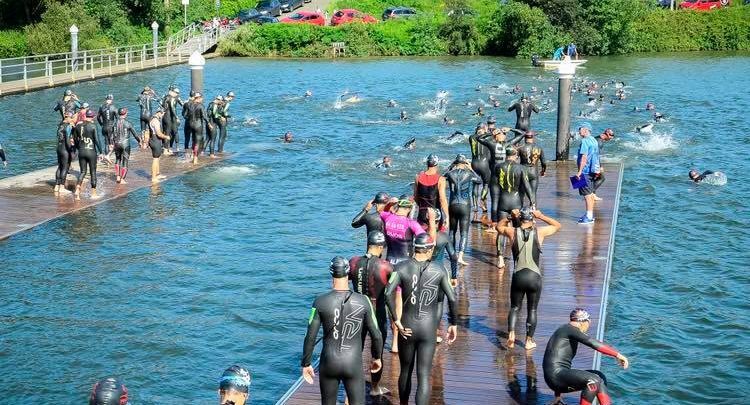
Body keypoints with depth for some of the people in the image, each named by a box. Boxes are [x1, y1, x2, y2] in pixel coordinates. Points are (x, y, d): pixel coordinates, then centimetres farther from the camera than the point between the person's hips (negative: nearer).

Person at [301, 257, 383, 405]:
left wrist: (306, 364, 5)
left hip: (329, 363, 1)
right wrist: (377, 357, 16)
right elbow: (376, 335, -2)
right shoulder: (363, 301, -9)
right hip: (353, 365, -1)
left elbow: (310, 337, -7)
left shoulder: (320, 302, -10)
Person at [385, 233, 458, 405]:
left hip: (407, 327, 1)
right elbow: (452, 298, -6)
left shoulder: (402, 267, -4)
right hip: (428, 329, -1)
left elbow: (388, 292, -18)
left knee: (405, 371, 20)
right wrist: (453, 324, 6)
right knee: (424, 375, 0)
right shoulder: (439, 269, -3)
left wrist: (396, 320, -12)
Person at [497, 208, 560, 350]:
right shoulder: (539, 232, -2)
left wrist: (510, 217, 11)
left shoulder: (512, 232, 0)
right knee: (532, 310, 12)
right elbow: (557, 225, 14)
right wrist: (541, 216, 9)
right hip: (534, 277, -1)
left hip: (518, 276, 1)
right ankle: (529, 341, 15)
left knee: (515, 307, 16)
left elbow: (499, 227, 22)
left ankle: (511, 334, -3)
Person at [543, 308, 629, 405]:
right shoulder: (570, 329, -6)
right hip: (556, 375, -10)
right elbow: (593, 343, -20)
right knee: (593, 380, -26)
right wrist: (618, 355, -19)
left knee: (599, 376, 9)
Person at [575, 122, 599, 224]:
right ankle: (590, 214, 21)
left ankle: (589, 217, -5)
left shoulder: (585, 141, -15)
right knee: (590, 193, 15)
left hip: (586, 171, -10)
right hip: (592, 171, 10)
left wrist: (579, 171, -21)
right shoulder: (593, 140, 14)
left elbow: (584, 157, -22)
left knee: (587, 194, -7)